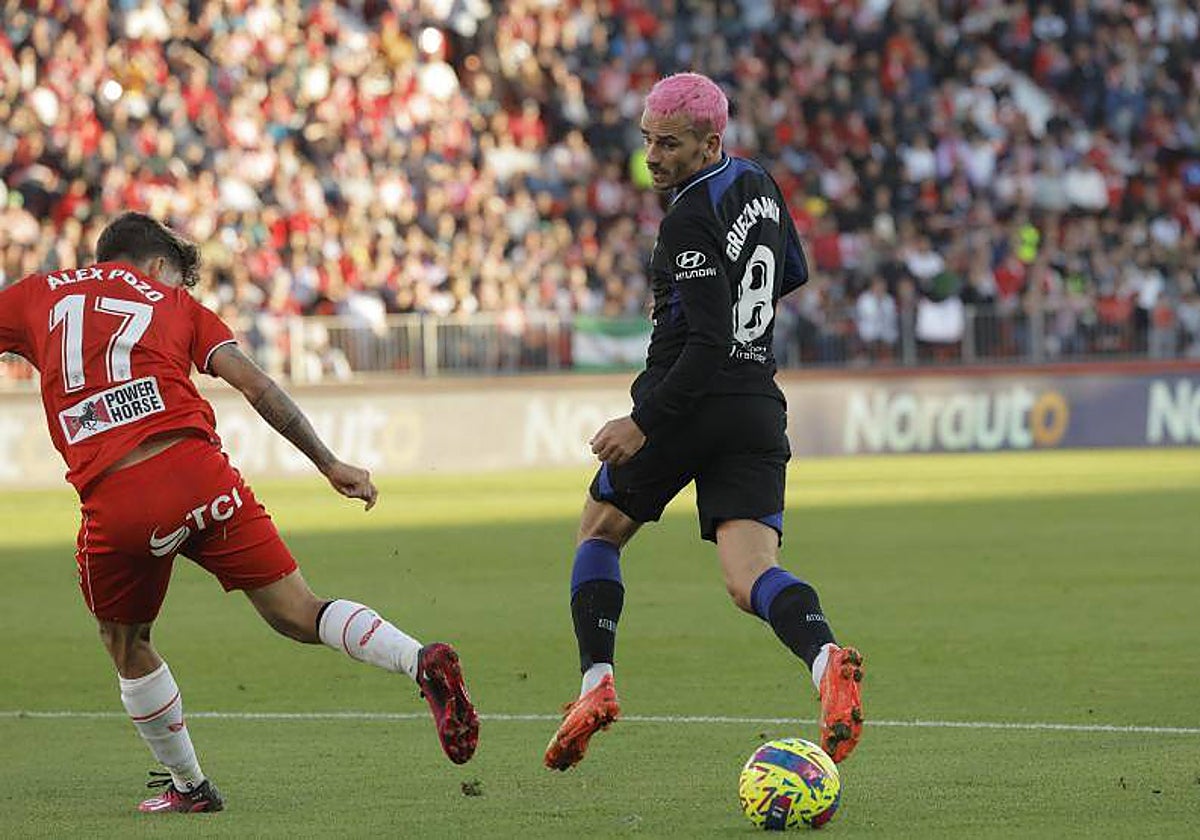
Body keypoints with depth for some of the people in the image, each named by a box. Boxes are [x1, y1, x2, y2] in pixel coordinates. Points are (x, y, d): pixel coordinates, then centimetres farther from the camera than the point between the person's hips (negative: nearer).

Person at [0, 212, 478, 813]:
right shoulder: (173, 301, 21)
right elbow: (256, 386, 13)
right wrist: (329, 464, 15)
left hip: (112, 503, -1)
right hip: (196, 471, 1)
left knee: (126, 646, 23)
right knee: (297, 614, 5)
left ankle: (188, 787, 30)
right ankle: (423, 662, -17)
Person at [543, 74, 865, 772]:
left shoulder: (692, 220, -16)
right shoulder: (758, 185, 10)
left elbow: (709, 343, -20)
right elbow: (792, 273, 27)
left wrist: (644, 422, -18)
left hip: (690, 403, -7)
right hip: (759, 410, 7)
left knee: (601, 531, 17)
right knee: (751, 577, -5)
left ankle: (596, 685, 11)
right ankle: (826, 658, -34)